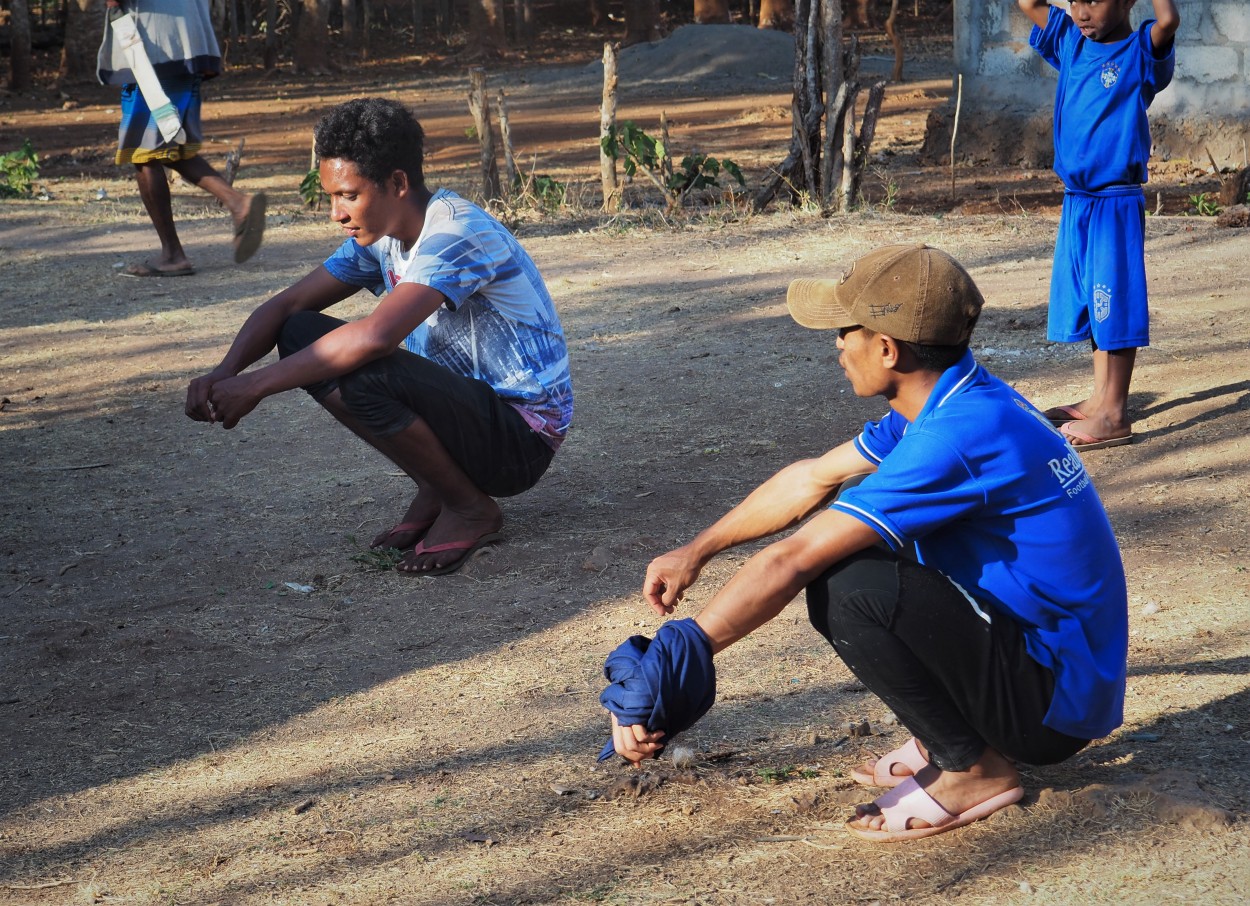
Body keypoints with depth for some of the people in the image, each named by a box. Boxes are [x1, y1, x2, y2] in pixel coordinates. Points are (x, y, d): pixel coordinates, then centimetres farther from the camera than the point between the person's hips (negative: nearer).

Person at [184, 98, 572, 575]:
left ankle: (471, 508, -7)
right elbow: (286, 305, 4)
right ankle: (434, 489, 5)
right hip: (462, 403, 9)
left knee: (358, 373, -31)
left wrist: (256, 384, -31)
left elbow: (376, 335, -38)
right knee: (301, 335, -2)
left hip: (522, 437, -9)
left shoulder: (459, 232, -25)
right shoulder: (380, 234, 2)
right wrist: (223, 373, -16)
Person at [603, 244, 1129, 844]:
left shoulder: (959, 435, -26)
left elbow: (791, 561, -25)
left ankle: (973, 769, -7)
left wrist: (664, 672, -23)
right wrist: (696, 552, 16)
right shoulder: (948, 403, 4)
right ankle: (952, 735, 13)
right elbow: (812, 479, 16)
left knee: (845, 586, -25)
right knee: (836, 556, 9)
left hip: (1058, 699, -9)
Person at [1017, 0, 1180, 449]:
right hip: (1076, 200, 7)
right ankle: (1100, 399, 24)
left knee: (1115, 305, -5)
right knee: (1090, 304, 14)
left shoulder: (1140, 51, -9)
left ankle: (1114, 416, -1)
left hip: (1117, 202, -7)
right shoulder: (1071, 43, 9)